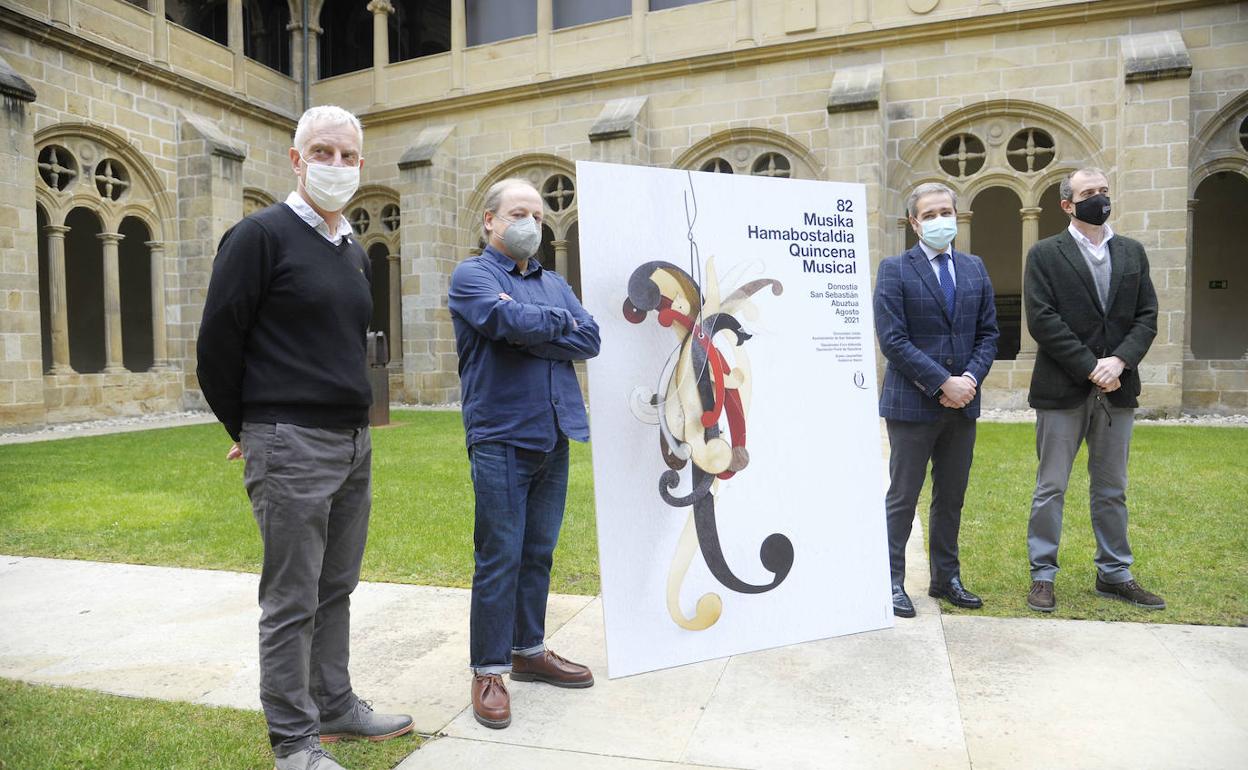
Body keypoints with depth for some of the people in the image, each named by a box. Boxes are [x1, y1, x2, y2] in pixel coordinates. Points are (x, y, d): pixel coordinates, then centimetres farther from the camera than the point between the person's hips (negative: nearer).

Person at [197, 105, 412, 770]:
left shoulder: (354, 253, 15)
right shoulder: (262, 235, -8)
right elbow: (218, 342, -8)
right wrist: (248, 429, 1)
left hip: (353, 441, 7)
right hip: (290, 445, -7)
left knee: (335, 589, 16)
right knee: (291, 600, 2)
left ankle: (334, 706, 31)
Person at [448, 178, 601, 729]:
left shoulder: (554, 283, 18)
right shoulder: (472, 276, 0)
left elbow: (590, 340, 3)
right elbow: (514, 320, -19)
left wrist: (531, 336, -9)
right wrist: (561, 322, -1)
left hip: (554, 435, 6)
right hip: (501, 437, -6)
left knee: (539, 552, 13)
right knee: (500, 556, -3)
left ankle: (529, 650, 26)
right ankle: (488, 670, 9)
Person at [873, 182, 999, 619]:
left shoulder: (975, 269, 12)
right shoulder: (895, 270, -5)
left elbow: (988, 333, 11)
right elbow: (893, 340, -13)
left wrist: (970, 378, -7)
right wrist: (943, 383, -17)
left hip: (963, 403, 5)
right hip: (912, 403, -5)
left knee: (951, 497, 14)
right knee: (903, 498, 2)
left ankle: (946, 578, 26)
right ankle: (892, 582, 13)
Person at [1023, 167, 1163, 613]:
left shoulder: (1132, 253, 13)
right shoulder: (1045, 255, -1)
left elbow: (1147, 316, 6)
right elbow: (1042, 319, -11)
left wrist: (1119, 360, -11)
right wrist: (1090, 367, -15)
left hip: (1117, 388, 4)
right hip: (1062, 389, -4)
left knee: (1112, 490, 13)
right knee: (1050, 489, 3)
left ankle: (1114, 574, 24)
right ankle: (1042, 576, 12)